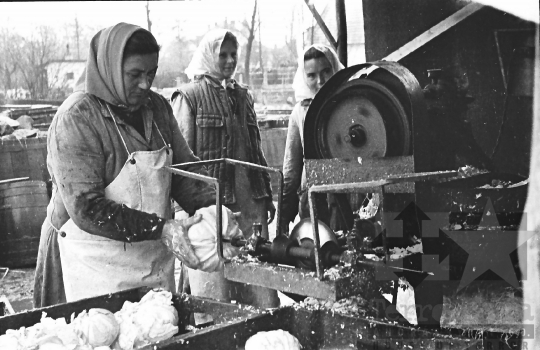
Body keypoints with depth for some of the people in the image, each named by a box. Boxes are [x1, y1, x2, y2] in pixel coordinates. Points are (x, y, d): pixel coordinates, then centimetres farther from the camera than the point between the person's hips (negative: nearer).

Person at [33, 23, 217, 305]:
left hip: (156, 259, 6)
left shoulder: (157, 107, 4)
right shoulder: (75, 118, -16)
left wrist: (215, 208, -11)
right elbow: (86, 208, -21)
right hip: (98, 264, -6)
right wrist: (161, 228, -25)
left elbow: (185, 169, 8)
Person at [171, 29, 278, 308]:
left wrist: (266, 195, 19)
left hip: (250, 201, 6)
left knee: (262, 284, 7)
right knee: (215, 296, -2)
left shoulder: (243, 96, 18)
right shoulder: (189, 96, -2)